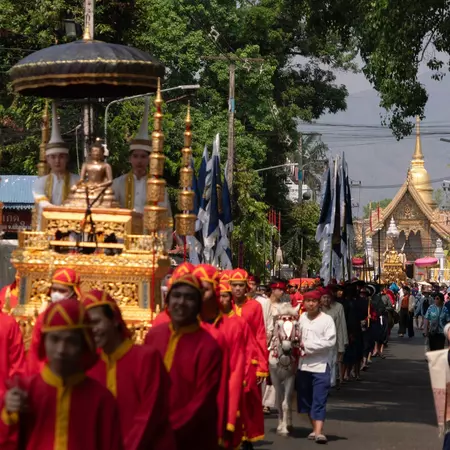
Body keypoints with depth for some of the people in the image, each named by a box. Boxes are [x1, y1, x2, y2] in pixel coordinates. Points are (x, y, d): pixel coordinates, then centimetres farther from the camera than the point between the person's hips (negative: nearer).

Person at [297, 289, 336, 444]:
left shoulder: (327, 319, -8)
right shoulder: (302, 317, 9)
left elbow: (330, 341, -15)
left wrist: (308, 346, -13)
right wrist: (300, 349, 0)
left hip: (321, 365, -6)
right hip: (304, 364, 6)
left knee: (319, 399, -10)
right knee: (306, 398, 11)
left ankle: (319, 432, -18)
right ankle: (314, 428, 23)